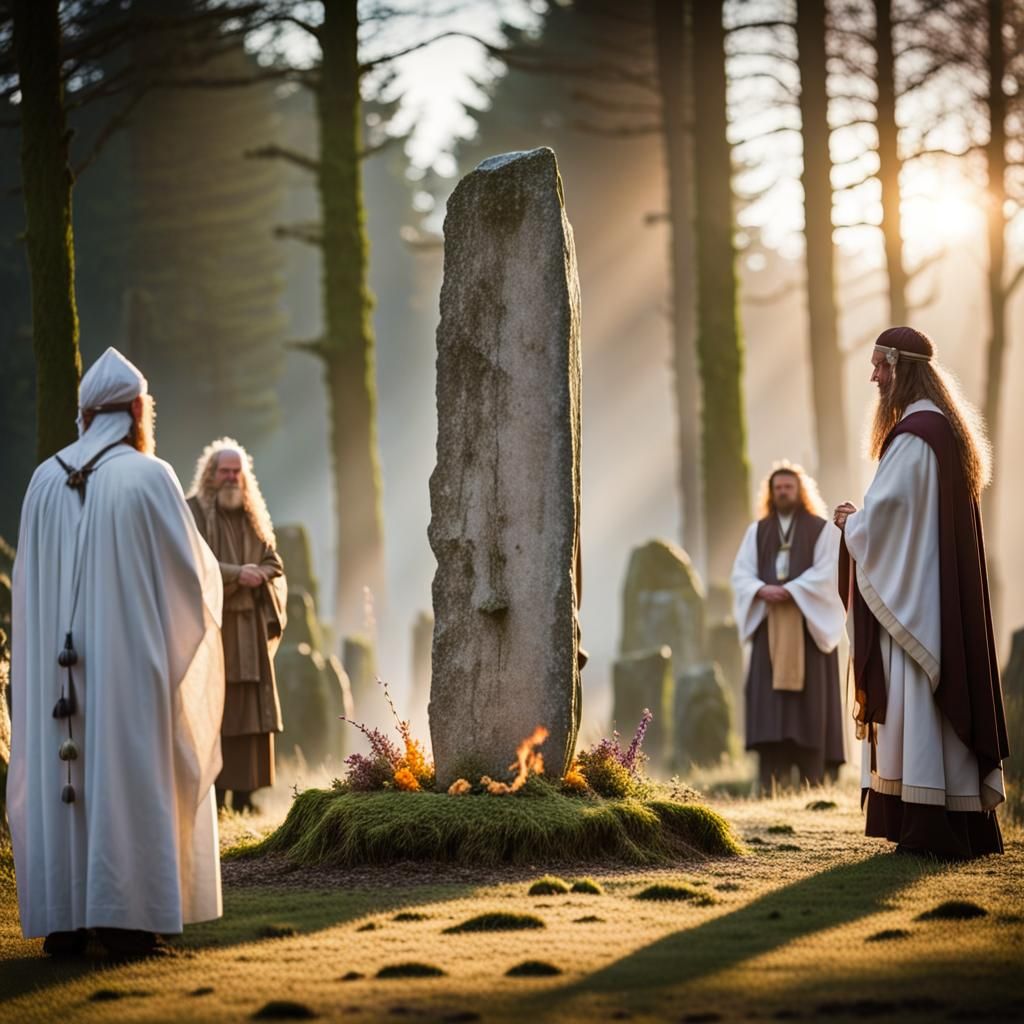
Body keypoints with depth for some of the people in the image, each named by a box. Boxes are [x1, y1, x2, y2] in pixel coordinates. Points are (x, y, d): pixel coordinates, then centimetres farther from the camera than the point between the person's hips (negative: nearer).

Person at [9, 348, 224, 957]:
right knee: (130, 775, -1)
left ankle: (63, 922, 6)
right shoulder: (150, 477, -8)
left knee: (57, 779, 7)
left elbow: (29, 579, 12)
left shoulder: (45, 480, 5)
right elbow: (193, 570, -4)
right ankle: (126, 919, -4)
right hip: (131, 656, -4)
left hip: (58, 658, 4)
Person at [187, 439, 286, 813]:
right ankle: (211, 793, -7)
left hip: (249, 628, 5)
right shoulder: (193, 512, -1)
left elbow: (273, 564, 13)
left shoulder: (253, 516, 16)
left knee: (250, 709, 2)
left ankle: (244, 793, 5)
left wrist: (256, 575, -9)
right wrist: (236, 574, -18)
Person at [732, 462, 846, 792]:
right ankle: (772, 784, -7)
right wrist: (762, 590, -13)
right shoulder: (757, 531, 16)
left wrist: (790, 591, -18)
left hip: (809, 623, -3)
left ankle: (814, 783, -6)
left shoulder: (822, 529, 6)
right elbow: (741, 573, 7)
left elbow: (827, 572, -7)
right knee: (769, 696, -5)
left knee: (810, 696, -6)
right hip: (768, 623, 3)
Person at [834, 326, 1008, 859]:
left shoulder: (913, 435, -16)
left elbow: (879, 519, -18)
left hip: (912, 595, -10)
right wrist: (864, 518, 17)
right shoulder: (951, 429, 15)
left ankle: (930, 828, -10)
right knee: (951, 694, 10)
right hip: (948, 595, 10)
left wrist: (850, 520, 2)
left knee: (916, 704, -8)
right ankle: (969, 825, 12)